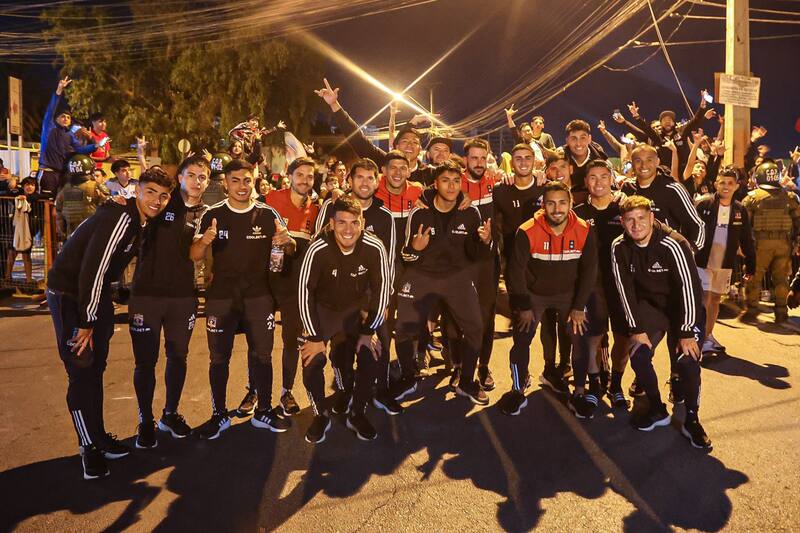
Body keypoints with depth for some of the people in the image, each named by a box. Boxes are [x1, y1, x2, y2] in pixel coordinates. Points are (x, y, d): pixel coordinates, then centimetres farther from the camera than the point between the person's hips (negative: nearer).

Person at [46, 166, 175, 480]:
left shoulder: (139, 222, 5)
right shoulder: (120, 218, -24)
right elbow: (93, 269, -26)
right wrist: (86, 321, -21)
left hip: (95, 293, 9)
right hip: (69, 294, -9)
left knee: (96, 368, 15)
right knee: (81, 371, -3)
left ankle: (98, 436, 28)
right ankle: (90, 448, 10)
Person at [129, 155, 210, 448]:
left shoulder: (204, 214, 4)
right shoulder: (162, 202, -3)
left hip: (183, 295, 3)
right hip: (147, 292, -2)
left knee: (178, 356, 14)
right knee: (146, 360, 4)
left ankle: (170, 414, 32)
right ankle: (146, 421, 21)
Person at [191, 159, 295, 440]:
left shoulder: (268, 214, -2)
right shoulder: (212, 215, -2)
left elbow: (291, 249, 3)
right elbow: (194, 256, -5)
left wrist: (286, 241, -22)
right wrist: (204, 241, -29)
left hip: (259, 295, 0)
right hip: (221, 296, 0)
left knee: (262, 354, 8)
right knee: (219, 357, 7)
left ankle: (264, 411, 23)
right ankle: (219, 415, 24)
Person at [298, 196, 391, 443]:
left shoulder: (374, 248, -23)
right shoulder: (318, 250, -27)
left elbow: (382, 288, -11)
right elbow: (305, 291, -18)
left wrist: (369, 331, -9)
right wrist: (315, 337, -16)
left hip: (357, 308, 1)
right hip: (323, 309, -1)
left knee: (370, 357, -13)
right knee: (311, 360, -16)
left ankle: (357, 415, 10)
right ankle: (320, 416, 9)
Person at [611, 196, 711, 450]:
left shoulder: (672, 245, -26)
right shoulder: (619, 247, -12)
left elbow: (688, 287, -24)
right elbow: (625, 289, -8)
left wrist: (686, 332, -23)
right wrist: (636, 328, -11)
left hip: (684, 306, -3)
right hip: (649, 305, 4)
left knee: (687, 360, -17)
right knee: (638, 356, -11)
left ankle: (691, 420, 7)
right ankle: (657, 410, 13)